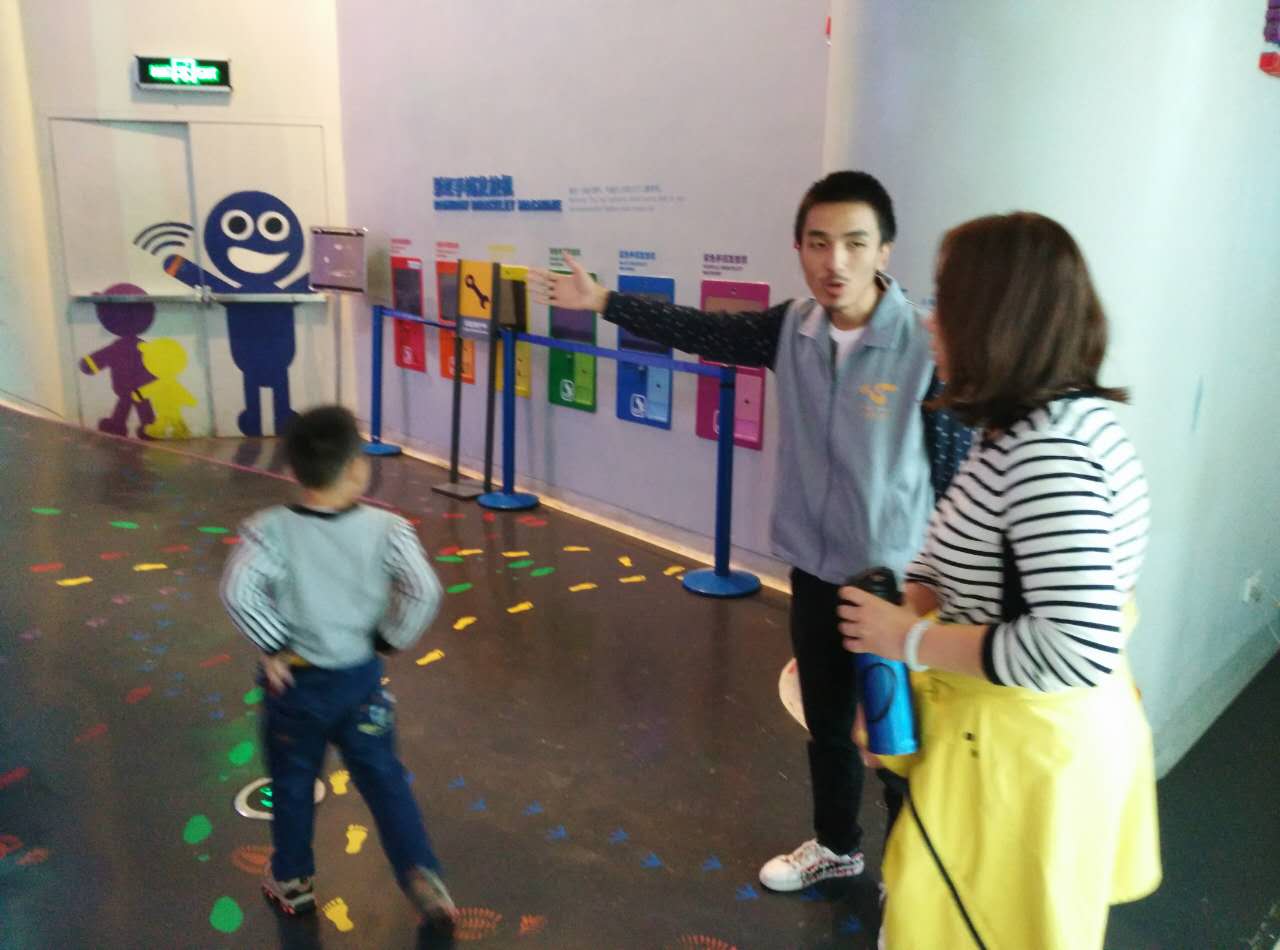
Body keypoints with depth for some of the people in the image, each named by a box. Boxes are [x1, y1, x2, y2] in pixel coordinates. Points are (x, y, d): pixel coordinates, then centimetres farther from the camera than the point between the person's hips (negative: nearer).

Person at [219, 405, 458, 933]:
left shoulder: (270, 529, -16)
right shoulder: (385, 528, -14)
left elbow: (238, 591, -26)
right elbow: (424, 591, -20)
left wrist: (272, 646, -13)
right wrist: (390, 640, -5)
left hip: (297, 682, 0)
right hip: (360, 677, 0)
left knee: (292, 783, 21)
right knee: (384, 779, 15)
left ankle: (292, 880, 40)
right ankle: (421, 875, 12)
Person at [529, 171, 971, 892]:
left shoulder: (927, 349, -21)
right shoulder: (792, 328, -5)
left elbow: (960, 479, -15)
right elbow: (703, 331, 8)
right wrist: (602, 301, 12)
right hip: (816, 571, 6)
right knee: (826, 722, 24)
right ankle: (836, 847, 50)